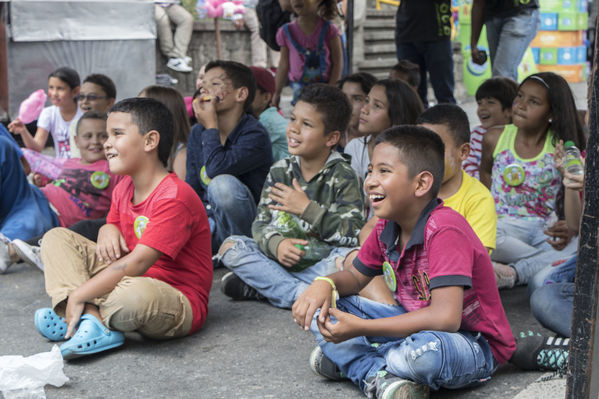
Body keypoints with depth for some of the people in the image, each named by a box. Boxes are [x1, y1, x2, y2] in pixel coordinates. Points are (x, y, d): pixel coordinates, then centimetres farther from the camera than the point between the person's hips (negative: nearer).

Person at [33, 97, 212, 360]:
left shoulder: (175, 198, -22)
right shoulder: (123, 188, 8)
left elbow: (136, 263, -26)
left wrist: (78, 295, -24)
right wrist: (108, 230, -6)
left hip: (180, 305, -9)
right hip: (128, 280, 9)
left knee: (136, 293, -46)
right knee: (56, 238, 5)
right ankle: (93, 320, -19)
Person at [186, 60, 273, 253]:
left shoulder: (255, 135, -15)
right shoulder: (198, 133, 8)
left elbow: (216, 168, -31)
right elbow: (192, 186, 7)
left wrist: (211, 127, -17)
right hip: (207, 219, 5)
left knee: (224, 184, -34)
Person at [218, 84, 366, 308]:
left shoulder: (343, 177, -7)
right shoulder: (280, 171, 4)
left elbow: (354, 235, -18)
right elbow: (261, 223, 0)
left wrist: (307, 208, -21)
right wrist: (275, 244, -23)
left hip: (322, 264, -4)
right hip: (281, 260, 4)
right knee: (230, 247, -13)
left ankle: (260, 286, -26)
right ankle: (302, 294, -26)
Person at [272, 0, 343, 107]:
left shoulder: (329, 30, -6)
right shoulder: (286, 32, 1)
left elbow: (337, 63, -4)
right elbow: (284, 65, 8)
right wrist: (277, 93, 8)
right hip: (300, 87, 2)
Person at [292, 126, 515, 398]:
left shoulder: (445, 230, -27)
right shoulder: (386, 228, -2)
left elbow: (445, 318, -36)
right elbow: (355, 277, 14)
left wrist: (361, 327, -32)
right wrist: (325, 284, -12)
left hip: (475, 345, -8)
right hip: (418, 325, 8)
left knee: (425, 350, -42)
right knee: (322, 308, 0)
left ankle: (350, 360, -13)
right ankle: (378, 377, -19)